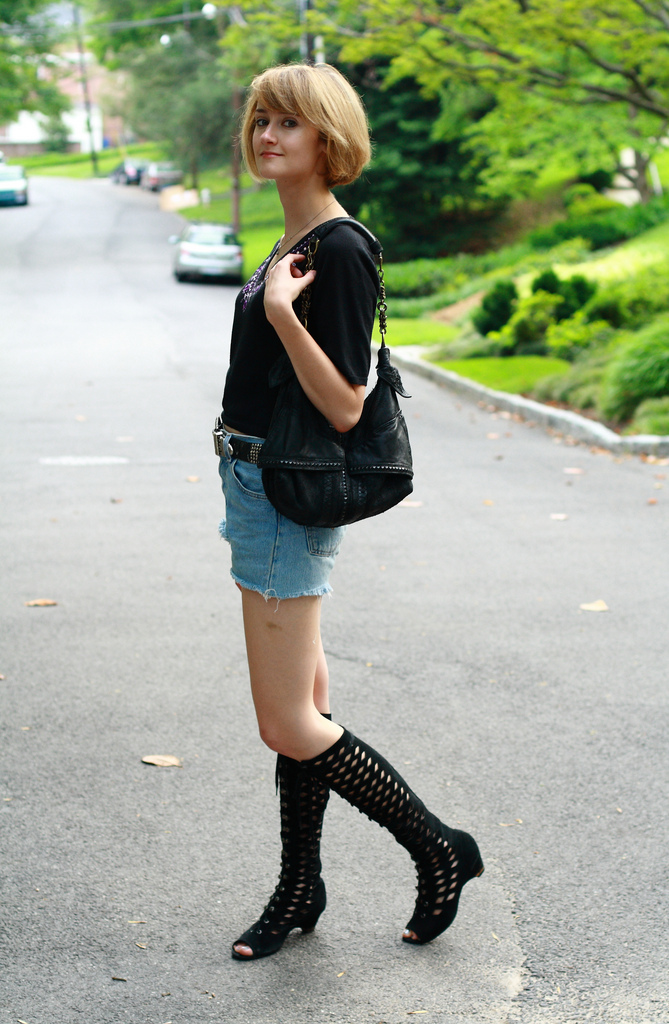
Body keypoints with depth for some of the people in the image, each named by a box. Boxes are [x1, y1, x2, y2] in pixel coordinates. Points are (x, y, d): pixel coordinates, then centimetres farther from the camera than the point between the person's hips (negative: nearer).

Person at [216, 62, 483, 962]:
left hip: (290, 497, -10)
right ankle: (300, 892, 28)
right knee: (302, 708, 16)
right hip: (261, 484, 10)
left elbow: (345, 408, -22)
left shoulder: (339, 252, -18)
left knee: (289, 727, -4)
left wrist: (282, 312, -29)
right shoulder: (292, 244, 12)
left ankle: (441, 851, 11)